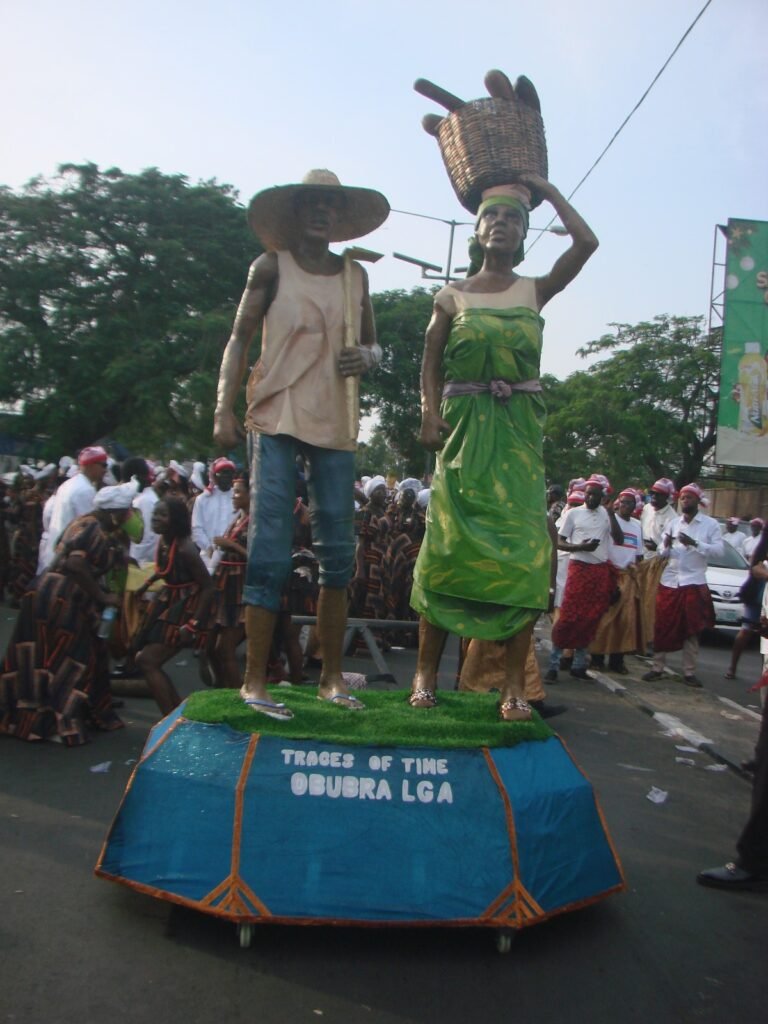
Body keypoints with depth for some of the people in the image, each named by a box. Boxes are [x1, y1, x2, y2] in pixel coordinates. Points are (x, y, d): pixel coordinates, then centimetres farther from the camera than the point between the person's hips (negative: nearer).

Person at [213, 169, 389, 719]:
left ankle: (332, 676, 14)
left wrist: (367, 357, -4)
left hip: (335, 425, 4)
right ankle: (255, 680, 0)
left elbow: (373, 344, 21)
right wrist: (224, 408, -12)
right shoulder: (272, 267, 7)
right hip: (278, 419, -4)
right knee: (271, 551, -7)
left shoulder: (356, 274, 16)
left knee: (339, 553, 4)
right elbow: (240, 338, 2)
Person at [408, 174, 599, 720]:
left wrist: (547, 188, 10)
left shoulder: (535, 291, 11)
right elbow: (431, 365, 6)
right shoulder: (452, 296, 10)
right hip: (464, 428, 0)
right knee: (449, 545, -3)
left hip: (518, 432, 1)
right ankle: (427, 673, 7)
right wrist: (430, 414, -10)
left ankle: (515, 685, -2)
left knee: (522, 550, -6)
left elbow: (586, 242, 0)